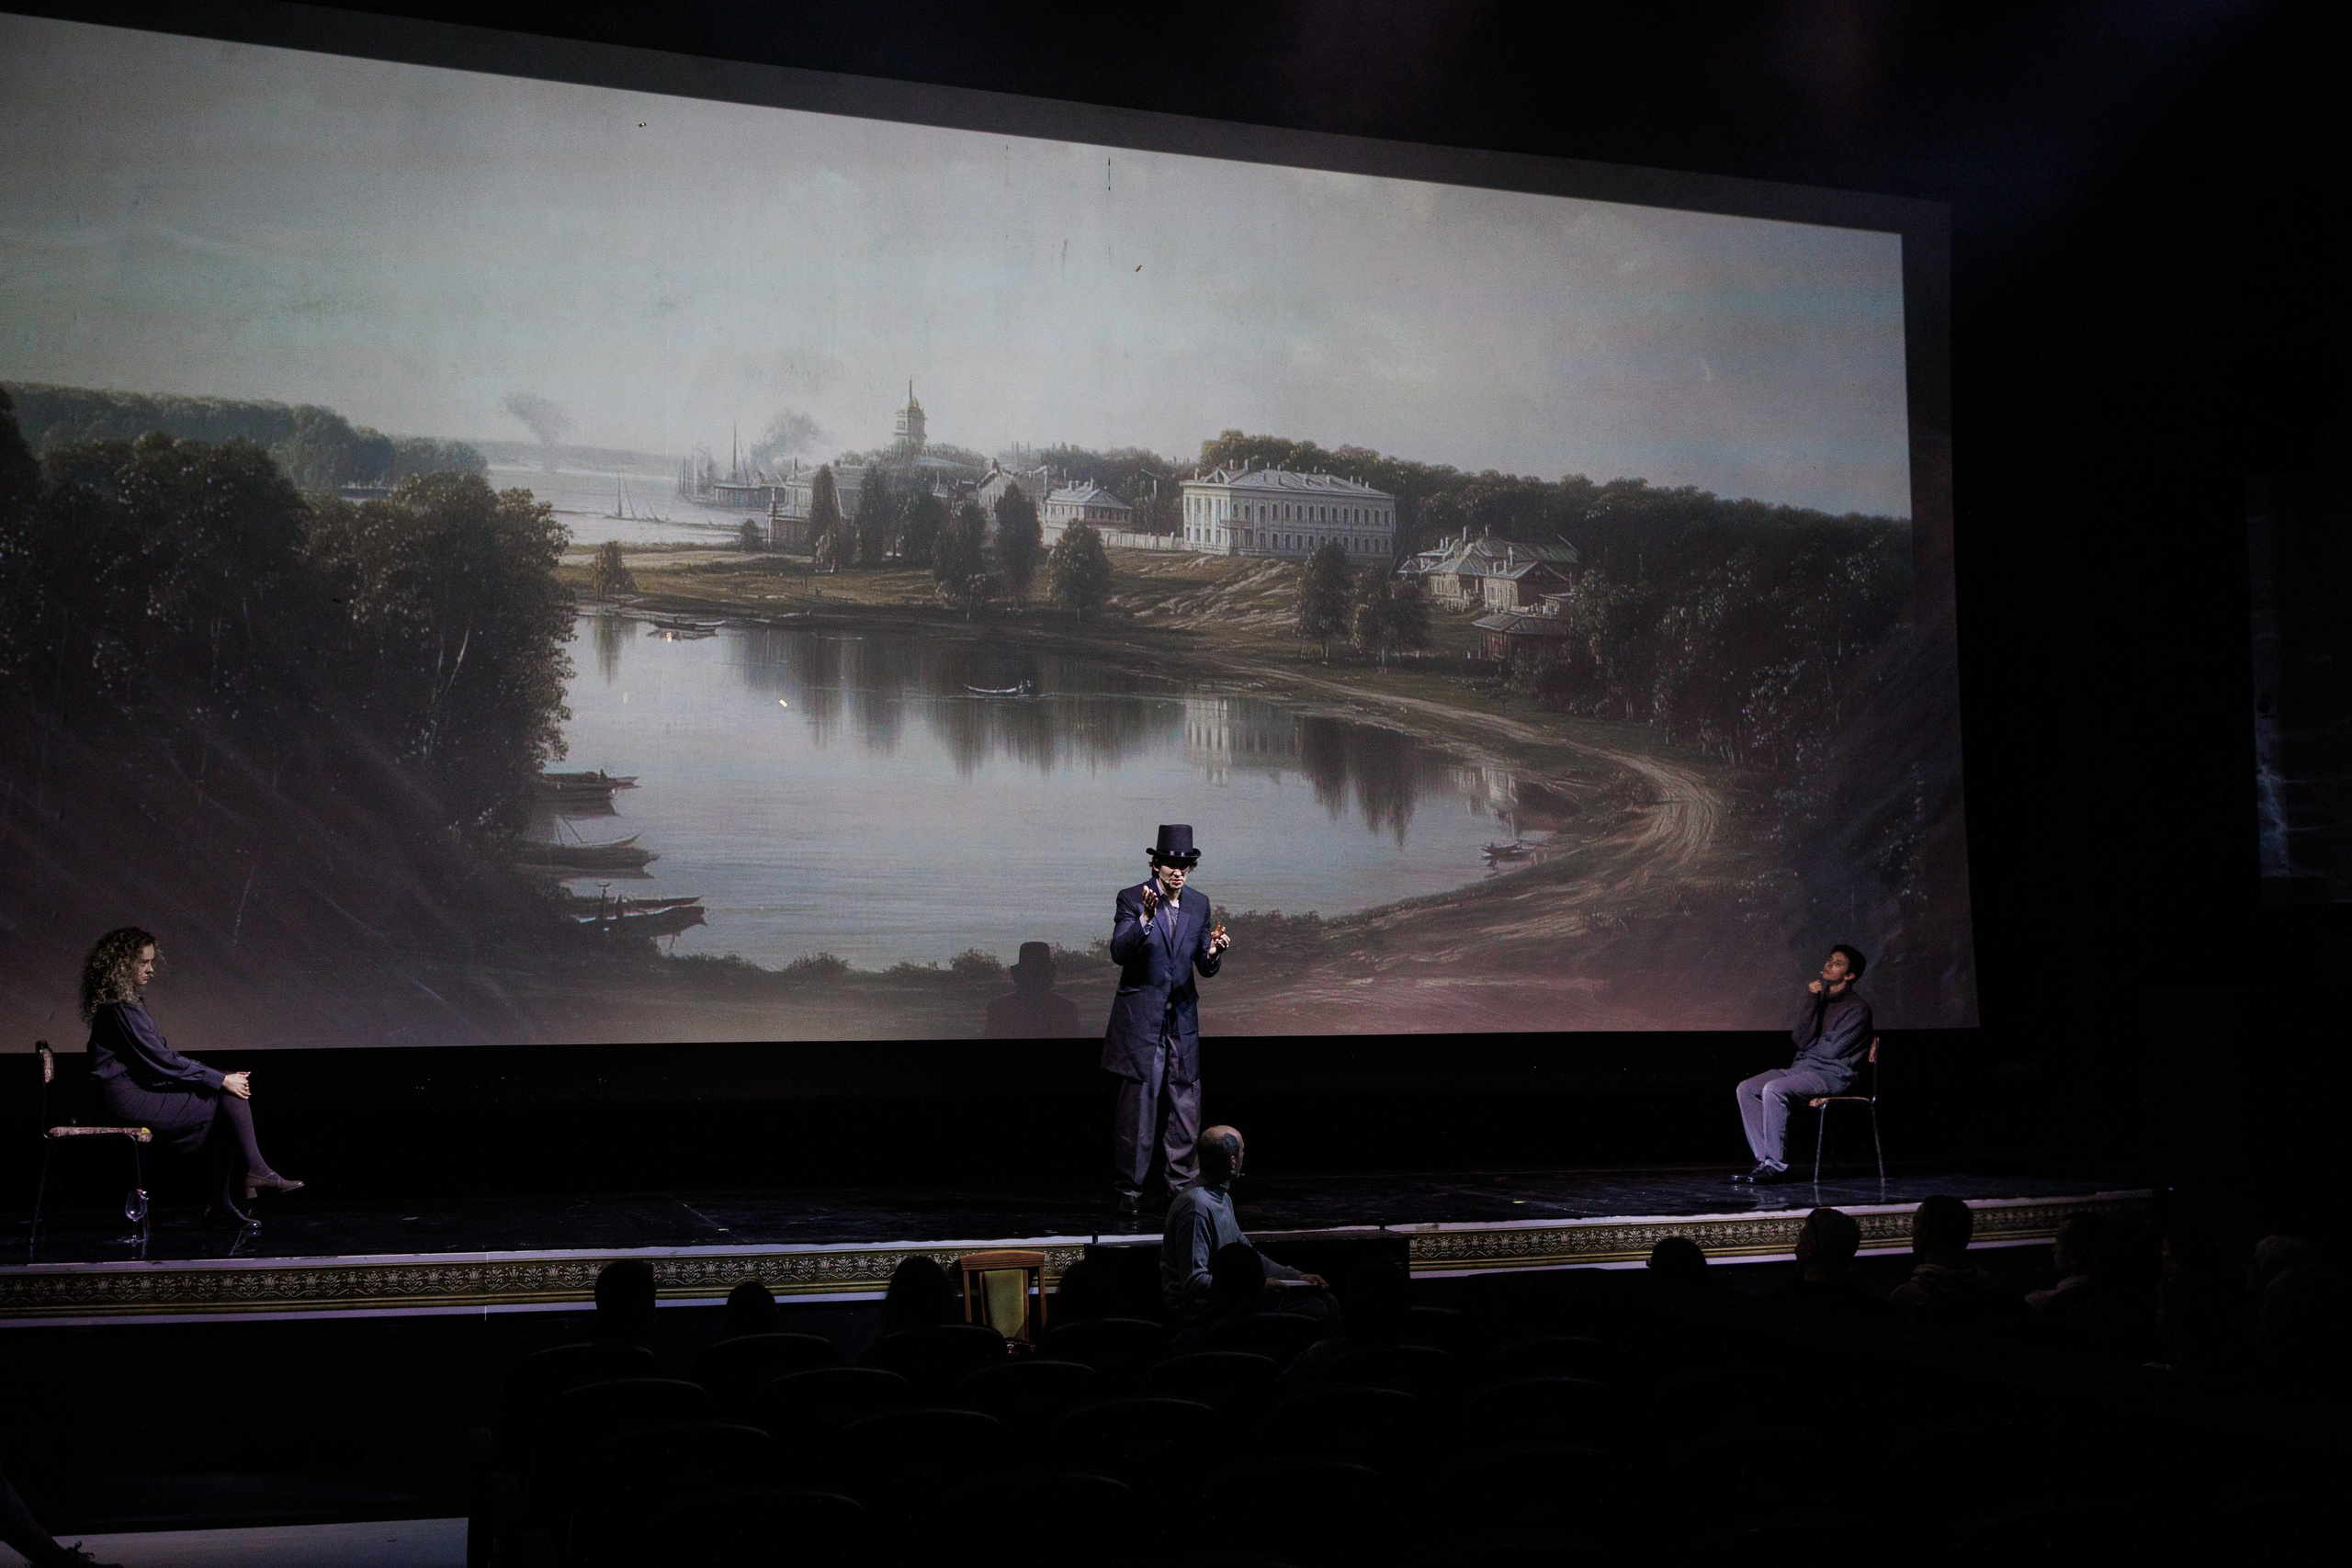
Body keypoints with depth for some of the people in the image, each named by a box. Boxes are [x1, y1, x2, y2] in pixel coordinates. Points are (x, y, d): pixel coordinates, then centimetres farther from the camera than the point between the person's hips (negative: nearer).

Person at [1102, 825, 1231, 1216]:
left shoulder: (1199, 904, 8)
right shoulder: (1131, 899, -5)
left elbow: (1205, 967, 8)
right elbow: (1118, 953, -17)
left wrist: (1214, 951, -15)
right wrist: (1145, 917, -31)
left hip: (1182, 1019, 4)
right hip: (1140, 1018, -4)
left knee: (1185, 1104, 5)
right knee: (1137, 1105, -2)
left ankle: (1184, 1187, 13)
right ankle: (1127, 1191, 7)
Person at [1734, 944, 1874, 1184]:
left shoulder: (1857, 1009, -4)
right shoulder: (1819, 999, 16)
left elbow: (1832, 1050, -11)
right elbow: (1803, 1039, 1)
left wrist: (1807, 1042, 6)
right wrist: (1811, 1000, -5)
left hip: (1832, 1074, -8)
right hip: (1802, 1068, 8)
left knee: (1773, 1090, -31)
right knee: (1746, 1088, -11)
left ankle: (1776, 1165, -26)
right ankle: (1765, 1160, -16)